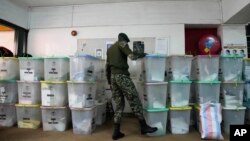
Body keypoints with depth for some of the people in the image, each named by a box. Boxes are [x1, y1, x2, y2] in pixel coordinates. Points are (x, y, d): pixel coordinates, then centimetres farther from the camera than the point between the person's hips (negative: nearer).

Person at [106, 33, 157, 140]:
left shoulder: (109, 49, 25)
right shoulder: (122, 44, 4)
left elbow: (107, 67, 22)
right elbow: (132, 56, -11)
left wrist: (109, 82, 25)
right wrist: (142, 55, 8)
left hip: (112, 77, 7)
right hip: (122, 76, -7)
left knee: (119, 104, 9)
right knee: (134, 101, -2)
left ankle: (116, 132, 8)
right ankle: (143, 127, 2)